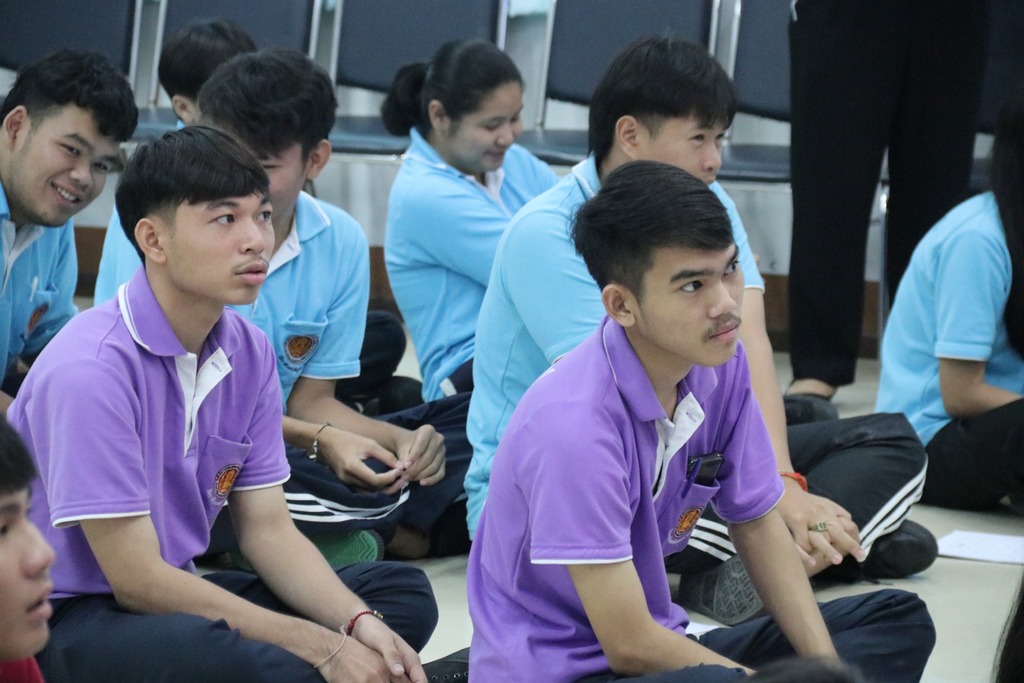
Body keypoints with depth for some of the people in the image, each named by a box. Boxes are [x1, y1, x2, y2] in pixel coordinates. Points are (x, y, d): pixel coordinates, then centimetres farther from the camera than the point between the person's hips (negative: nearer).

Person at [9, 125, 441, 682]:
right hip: (67, 621, -9)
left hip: (172, 597, 9)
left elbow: (268, 528, 7)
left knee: (403, 593, -1)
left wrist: (358, 623, -13)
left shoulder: (248, 352, 2)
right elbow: (138, 581, -21)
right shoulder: (89, 369, -22)